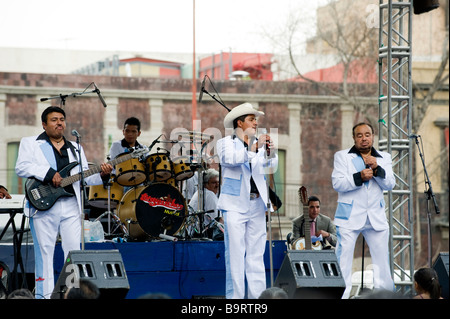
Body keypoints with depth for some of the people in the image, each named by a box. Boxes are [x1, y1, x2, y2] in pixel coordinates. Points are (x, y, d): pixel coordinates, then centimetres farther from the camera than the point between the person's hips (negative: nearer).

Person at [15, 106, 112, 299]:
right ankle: (44, 295, 0)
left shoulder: (75, 148, 21)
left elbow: (85, 176, 16)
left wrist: (102, 175, -4)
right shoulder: (30, 143, 8)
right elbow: (21, 167, -9)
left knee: (74, 250, 1)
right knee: (44, 252, -3)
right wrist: (49, 173, -17)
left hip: (71, 205, 4)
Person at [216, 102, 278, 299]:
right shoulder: (226, 143, 1)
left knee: (256, 254, 4)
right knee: (235, 254, -6)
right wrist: (252, 148, -31)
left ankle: (258, 296, 6)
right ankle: (235, 296, -4)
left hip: (257, 203, 4)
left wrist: (270, 151, -22)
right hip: (235, 204, -4)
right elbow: (230, 159, -19)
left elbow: (271, 164, -1)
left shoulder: (258, 144, 13)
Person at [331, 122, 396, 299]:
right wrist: (359, 177, -19)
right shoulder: (342, 156, 5)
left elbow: (390, 185, 2)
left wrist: (377, 169, -14)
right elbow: (337, 183, -7)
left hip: (376, 216, 3)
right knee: (343, 259, -8)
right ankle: (341, 296, -5)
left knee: (382, 260, 5)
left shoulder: (384, 158, 13)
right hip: (350, 216, -3)